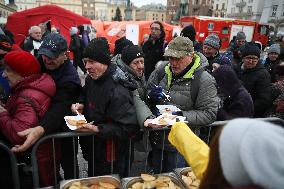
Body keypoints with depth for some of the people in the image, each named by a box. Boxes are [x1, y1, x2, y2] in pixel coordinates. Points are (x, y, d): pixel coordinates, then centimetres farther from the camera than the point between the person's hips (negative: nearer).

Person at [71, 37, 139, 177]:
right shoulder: (91, 79, -3)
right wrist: (80, 104, -4)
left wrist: (98, 129, -33)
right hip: (92, 150, 8)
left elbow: (128, 128, -30)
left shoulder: (118, 92, -30)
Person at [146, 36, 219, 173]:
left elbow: (209, 114, -16)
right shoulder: (162, 71, -2)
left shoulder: (204, 80, -16)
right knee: (156, 177, 27)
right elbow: (146, 90, 8)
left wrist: (181, 115, -26)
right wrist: (151, 96, -15)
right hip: (156, 139, 5)